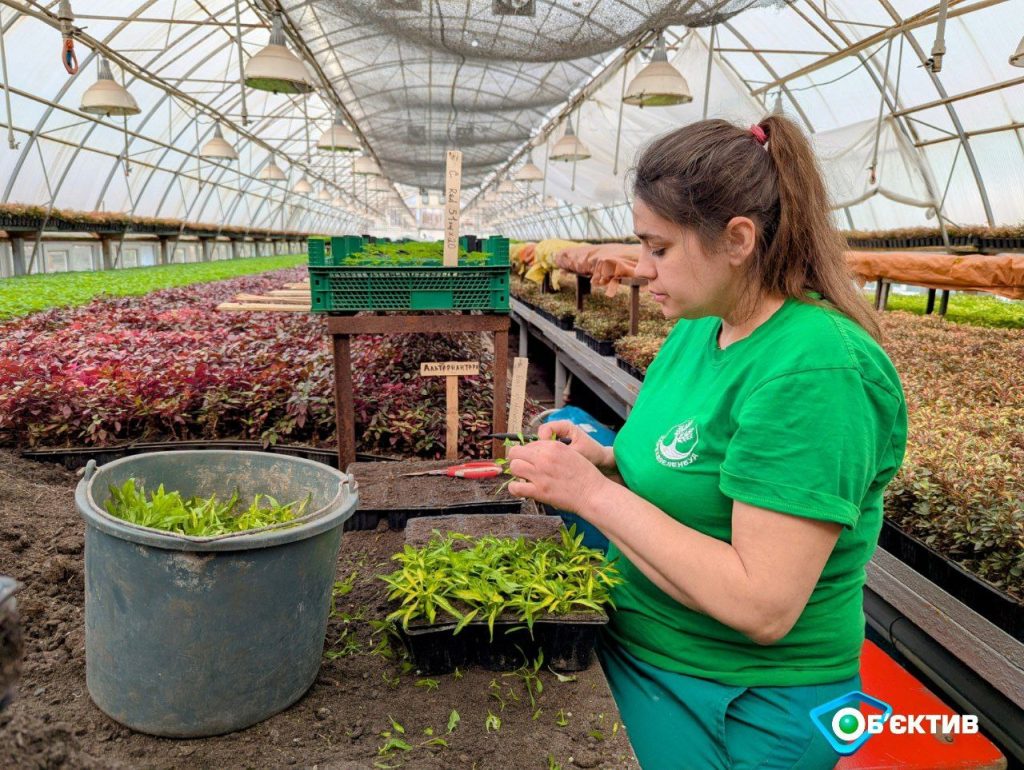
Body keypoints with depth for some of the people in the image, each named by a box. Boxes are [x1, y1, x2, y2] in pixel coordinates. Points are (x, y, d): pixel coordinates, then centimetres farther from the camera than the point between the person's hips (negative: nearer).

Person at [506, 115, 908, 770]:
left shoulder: (813, 371, -26)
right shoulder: (699, 328, 0)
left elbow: (761, 606, -29)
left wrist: (594, 493, -26)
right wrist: (609, 460, -6)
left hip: (745, 710, -7)